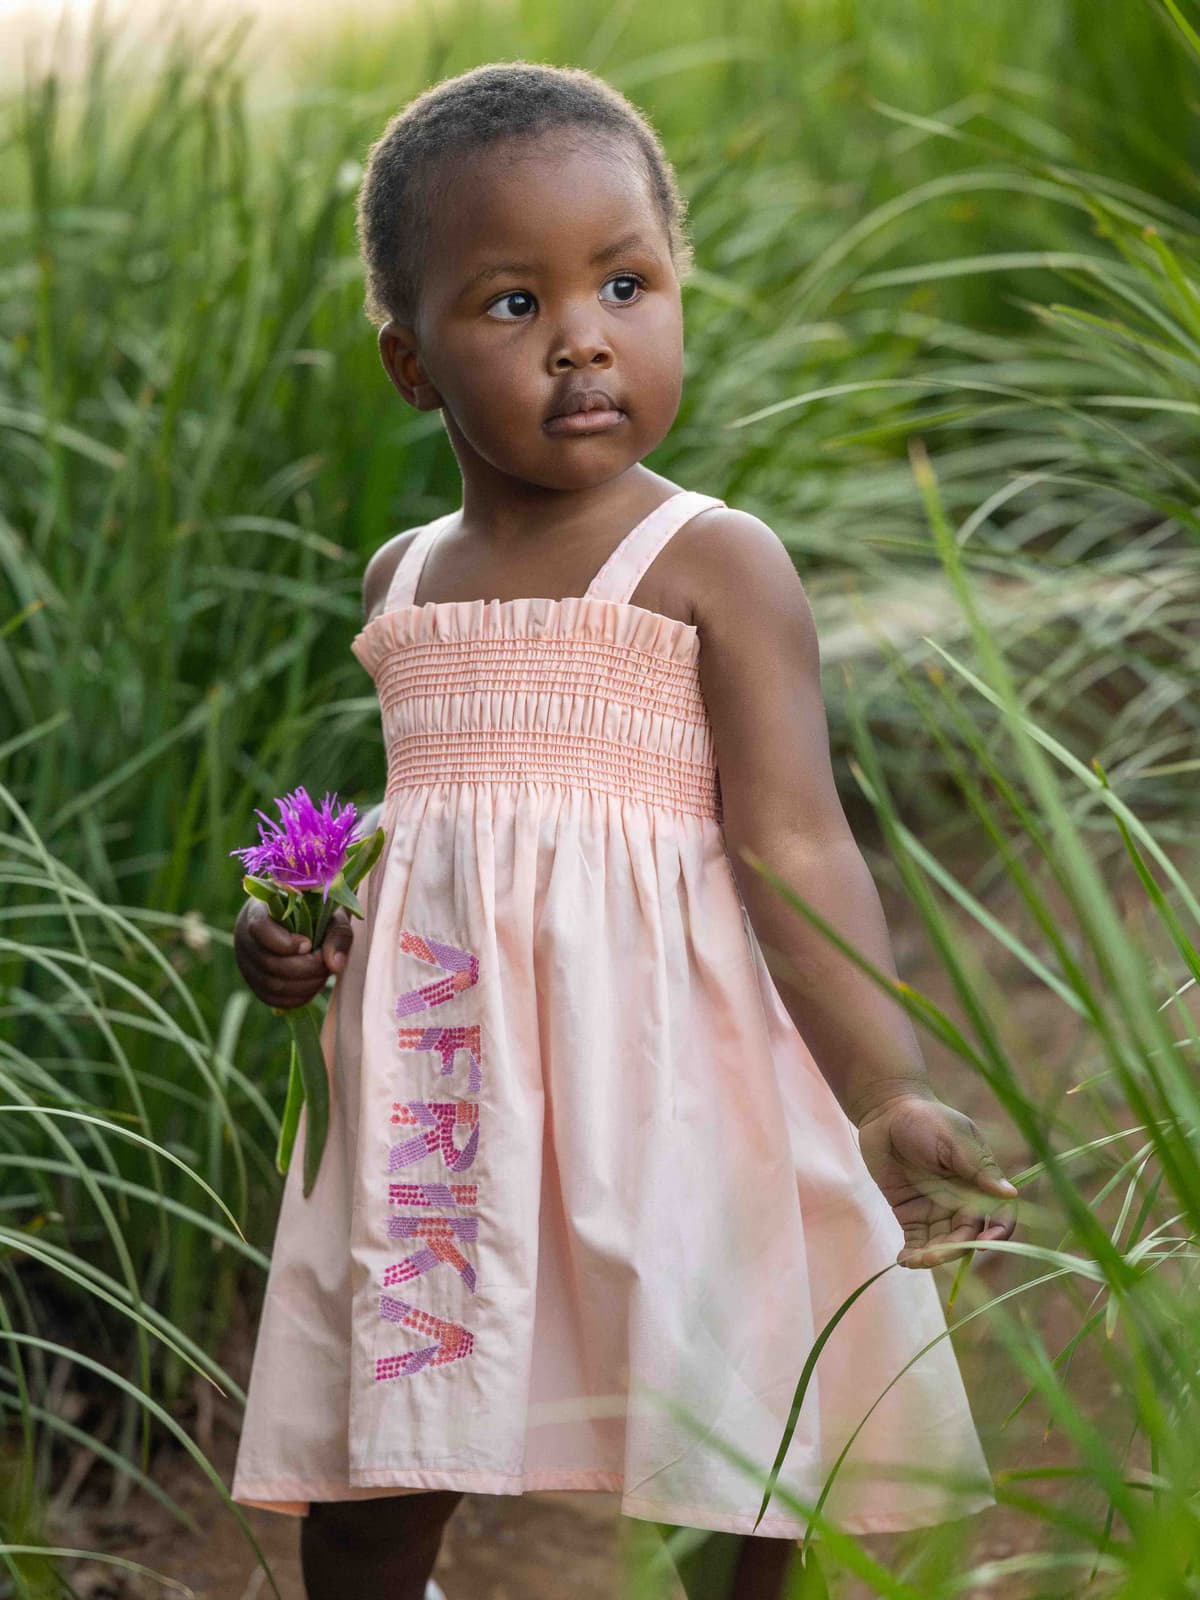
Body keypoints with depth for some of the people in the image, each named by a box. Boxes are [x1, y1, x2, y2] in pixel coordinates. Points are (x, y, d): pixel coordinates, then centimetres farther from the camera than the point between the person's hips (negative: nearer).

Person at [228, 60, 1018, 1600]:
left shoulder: (714, 563, -4)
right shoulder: (403, 579, 13)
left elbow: (791, 843, -11)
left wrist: (889, 1095, -20)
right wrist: (308, 929, 6)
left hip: (651, 1058, -5)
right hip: (436, 1069, 5)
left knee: (739, 1476, 1)